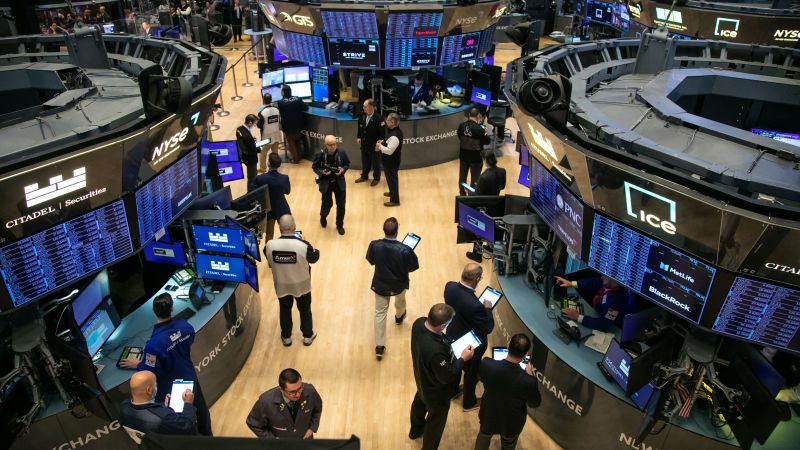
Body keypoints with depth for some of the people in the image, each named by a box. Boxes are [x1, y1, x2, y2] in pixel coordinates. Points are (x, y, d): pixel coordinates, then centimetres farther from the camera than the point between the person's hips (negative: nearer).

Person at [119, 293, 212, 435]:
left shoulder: (154, 343, -36)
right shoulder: (185, 326, -20)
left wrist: (137, 364, -1)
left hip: (170, 388, -5)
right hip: (189, 378, 6)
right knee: (200, 408, 30)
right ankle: (206, 433, 55)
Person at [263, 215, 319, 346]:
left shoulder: (269, 245, -23)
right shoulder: (303, 245, -30)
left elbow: (269, 262, -2)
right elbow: (314, 257, -9)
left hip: (281, 285, 2)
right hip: (301, 285, -1)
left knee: (285, 310, 26)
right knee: (305, 309, 24)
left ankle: (286, 337, 43)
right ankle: (308, 336, 42)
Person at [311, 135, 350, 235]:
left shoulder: (341, 153, -12)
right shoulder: (320, 154, -16)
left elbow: (347, 164, 3)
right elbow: (314, 166, -4)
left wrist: (343, 169, -18)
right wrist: (322, 172, -22)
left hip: (339, 183, 2)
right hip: (326, 183, -2)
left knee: (341, 205, 7)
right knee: (327, 204, 9)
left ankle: (339, 225, 30)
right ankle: (323, 217, 46)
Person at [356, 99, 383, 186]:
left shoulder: (378, 118, -23)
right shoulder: (363, 116, -4)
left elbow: (382, 132, -19)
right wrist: (359, 137, 10)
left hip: (374, 145, -6)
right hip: (364, 144, 6)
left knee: (375, 163, 12)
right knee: (365, 161, 21)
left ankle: (376, 178, 31)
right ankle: (364, 176, 40)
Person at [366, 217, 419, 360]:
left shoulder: (374, 245, -25)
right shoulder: (405, 250, -33)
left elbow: (371, 261, -5)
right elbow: (414, 267, -16)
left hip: (380, 284, 1)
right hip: (399, 284, -1)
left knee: (380, 313, 17)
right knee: (400, 300, 34)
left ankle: (379, 346, 19)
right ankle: (399, 316, 66)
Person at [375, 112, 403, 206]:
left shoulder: (394, 136, -32)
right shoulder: (396, 130, 0)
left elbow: (389, 150, -32)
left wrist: (380, 146, -18)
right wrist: (383, 142, 1)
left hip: (391, 162, -10)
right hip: (393, 160, 10)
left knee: (392, 179, 6)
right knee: (392, 178, 27)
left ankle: (395, 200, 20)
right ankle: (392, 192, 48)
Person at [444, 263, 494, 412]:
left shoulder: (450, 286, -21)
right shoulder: (475, 305, -43)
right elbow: (488, 328, -27)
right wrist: (487, 309, -13)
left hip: (453, 337, 6)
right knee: (471, 373, 22)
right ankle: (469, 402, 48)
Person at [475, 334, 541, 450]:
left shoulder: (487, 364, -32)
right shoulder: (528, 382, -38)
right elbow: (534, 403, -14)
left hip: (489, 416, 1)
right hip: (511, 423, -1)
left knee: (484, 436, 34)